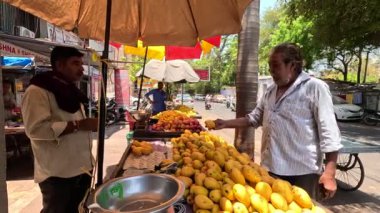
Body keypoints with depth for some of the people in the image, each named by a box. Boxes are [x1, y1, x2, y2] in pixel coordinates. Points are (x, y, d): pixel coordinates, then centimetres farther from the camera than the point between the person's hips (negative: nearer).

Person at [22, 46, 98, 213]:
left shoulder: (71, 91, 13)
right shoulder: (37, 91, -14)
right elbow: (36, 129, -25)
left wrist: (90, 124, 8)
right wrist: (78, 125, -25)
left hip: (81, 167, 8)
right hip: (57, 173, -8)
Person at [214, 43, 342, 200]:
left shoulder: (315, 88, -10)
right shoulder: (270, 91, 11)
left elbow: (328, 131, -12)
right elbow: (254, 119, 17)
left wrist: (329, 172, -16)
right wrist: (225, 124, 7)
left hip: (302, 173, -6)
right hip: (270, 169, 7)